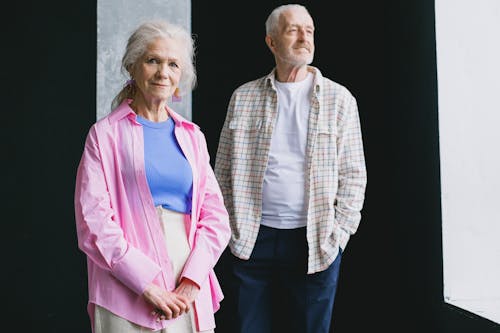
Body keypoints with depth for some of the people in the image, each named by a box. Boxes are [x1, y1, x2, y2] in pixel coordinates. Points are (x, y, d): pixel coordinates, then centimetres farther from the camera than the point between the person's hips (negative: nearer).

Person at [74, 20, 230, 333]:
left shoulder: (192, 136, 9)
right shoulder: (105, 133, -1)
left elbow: (216, 216, 5)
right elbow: (93, 222, -8)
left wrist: (192, 281, -8)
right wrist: (147, 284, -14)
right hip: (128, 294, -3)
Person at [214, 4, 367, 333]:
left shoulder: (339, 99, 3)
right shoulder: (243, 97, 6)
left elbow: (353, 174, 3)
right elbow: (224, 170, 10)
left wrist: (338, 234, -4)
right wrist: (233, 226, 3)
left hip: (314, 242, -1)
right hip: (252, 239, 1)